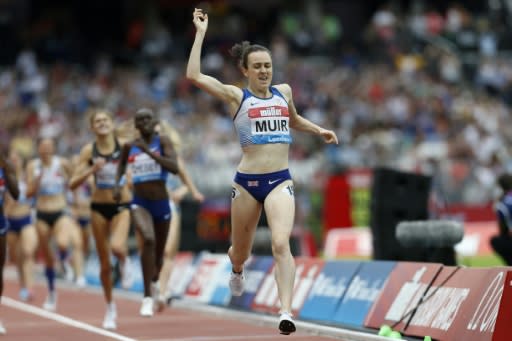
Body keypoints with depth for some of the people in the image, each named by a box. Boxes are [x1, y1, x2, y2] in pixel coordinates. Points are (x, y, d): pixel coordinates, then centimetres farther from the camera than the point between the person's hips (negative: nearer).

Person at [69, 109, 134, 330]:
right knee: (105, 264, 7)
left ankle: (125, 262, 8)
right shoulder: (89, 150, -5)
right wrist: (92, 170, -22)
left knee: (117, 247, -30)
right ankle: (110, 308, 26)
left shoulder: (124, 146, -8)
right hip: (99, 207, 2)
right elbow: (73, 184, -7)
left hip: (122, 206, -2)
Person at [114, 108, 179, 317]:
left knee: (159, 252, 16)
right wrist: (117, 184, 6)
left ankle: (153, 282, 52)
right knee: (148, 240, -30)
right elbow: (122, 164, 23)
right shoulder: (129, 146, 0)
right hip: (139, 203, -1)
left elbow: (174, 167, -22)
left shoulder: (162, 141, -7)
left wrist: (148, 151, -26)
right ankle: (147, 298, -26)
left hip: (161, 203, 1)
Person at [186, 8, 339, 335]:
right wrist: (201, 32, -11)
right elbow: (194, 76, -14)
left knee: (281, 243, -20)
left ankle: (286, 312, -25)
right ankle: (237, 270, 54)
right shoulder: (236, 96, -1)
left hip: (280, 181, 1)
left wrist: (319, 130, 19)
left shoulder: (284, 92, 11)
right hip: (247, 182, -1)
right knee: (241, 250, 16)